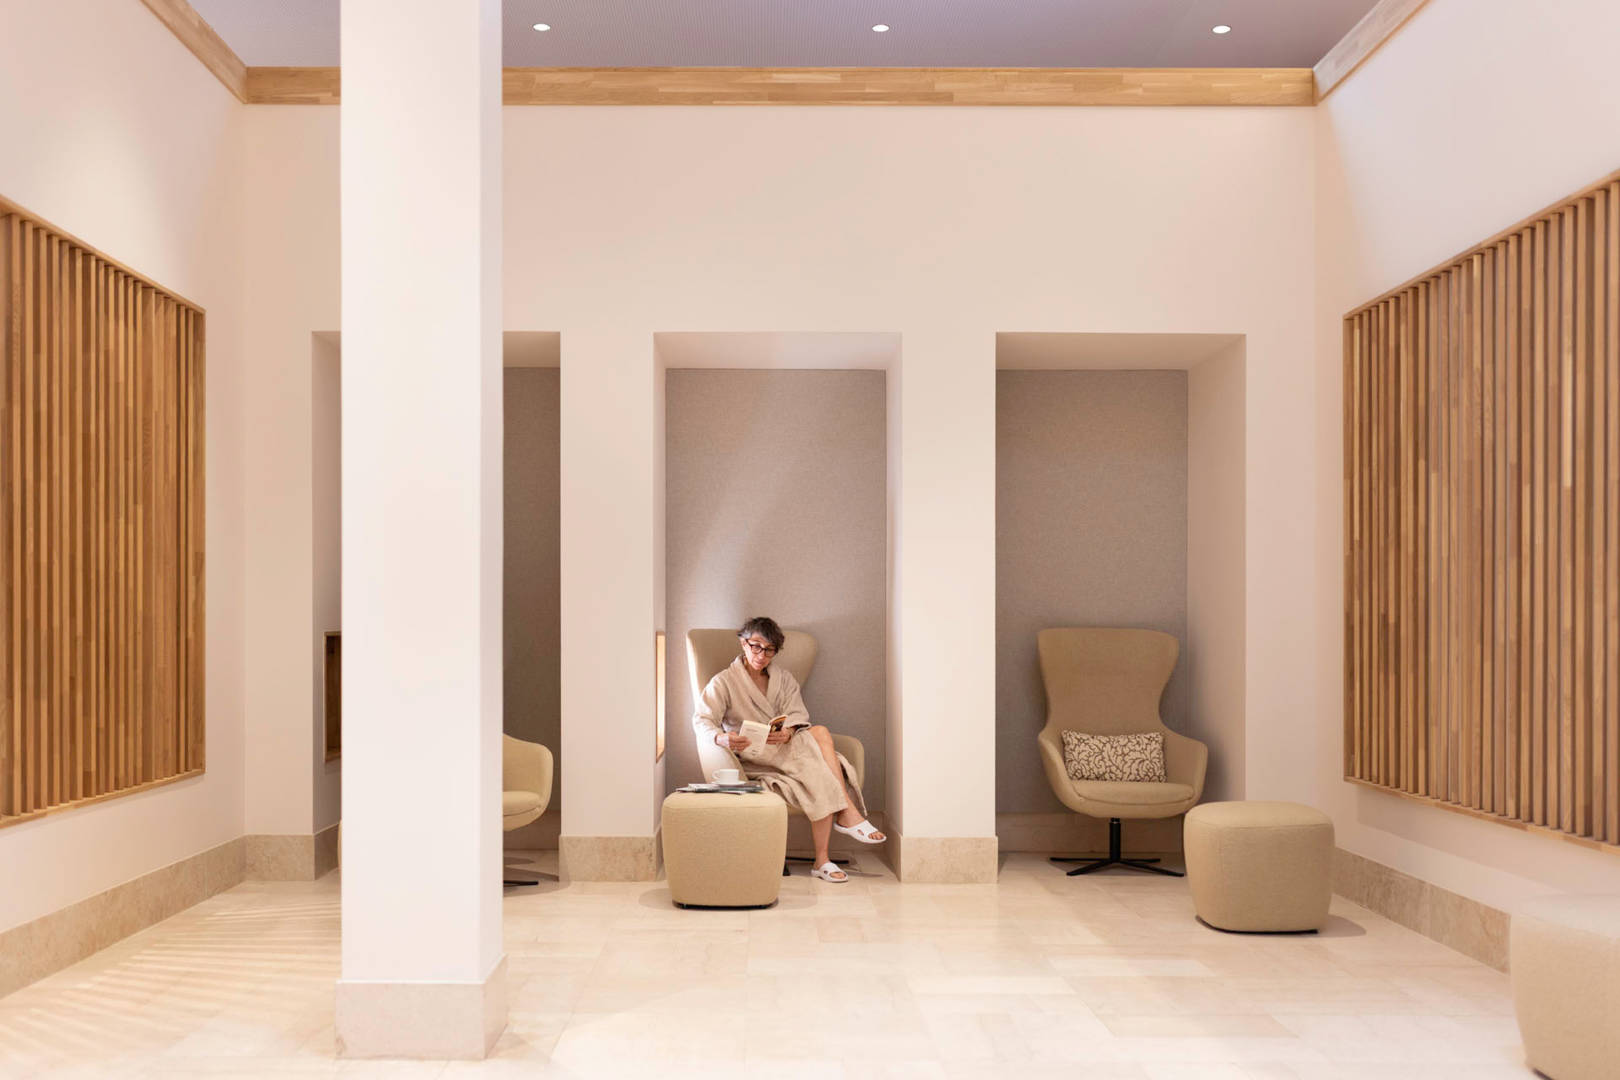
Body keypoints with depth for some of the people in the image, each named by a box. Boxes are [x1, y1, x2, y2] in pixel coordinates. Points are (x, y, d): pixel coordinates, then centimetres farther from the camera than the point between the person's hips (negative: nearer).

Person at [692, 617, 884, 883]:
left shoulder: (784, 678, 18)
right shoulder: (724, 682, 5)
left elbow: (797, 714, 1)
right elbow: (702, 719, -9)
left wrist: (788, 733, -25)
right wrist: (722, 738, -34)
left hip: (786, 750, 5)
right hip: (753, 759, -4)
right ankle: (848, 813, -37)